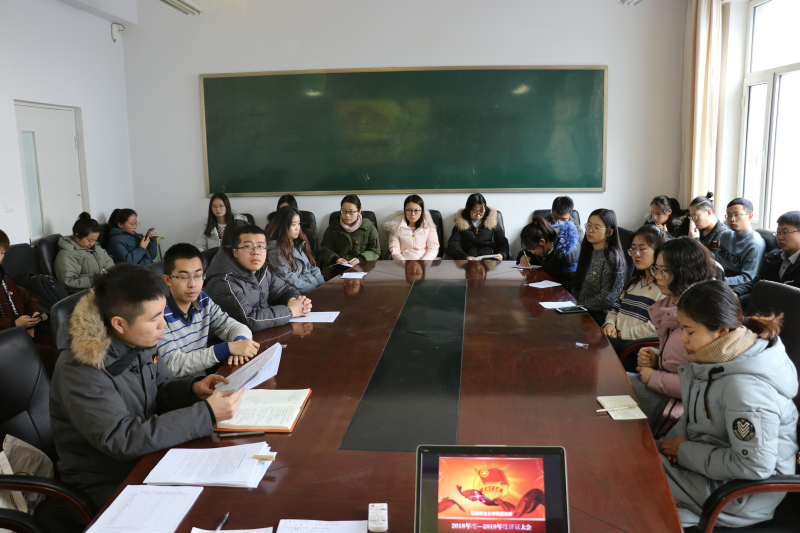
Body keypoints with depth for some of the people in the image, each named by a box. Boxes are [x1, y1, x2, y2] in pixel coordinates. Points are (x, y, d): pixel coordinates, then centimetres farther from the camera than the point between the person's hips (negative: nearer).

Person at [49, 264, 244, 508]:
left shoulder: (139, 341, -4)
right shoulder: (80, 370, -26)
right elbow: (121, 440, -31)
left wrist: (192, 389, -12)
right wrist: (207, 414, -33)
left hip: (148, 455, 7)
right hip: (107, 484, -6)